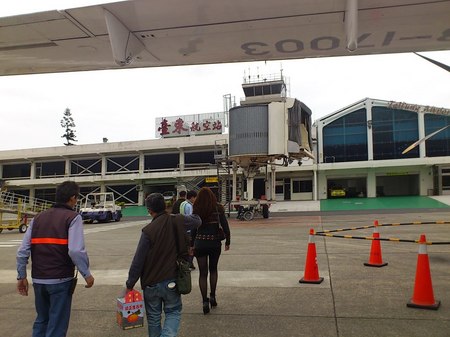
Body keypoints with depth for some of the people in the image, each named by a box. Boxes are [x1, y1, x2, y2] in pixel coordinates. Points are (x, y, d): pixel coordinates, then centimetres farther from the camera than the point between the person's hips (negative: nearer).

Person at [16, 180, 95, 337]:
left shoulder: (38, 217, 11)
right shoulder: (73, 217, -7)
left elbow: (23, 251, 5)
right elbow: (76, 250, -20)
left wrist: (22, 276, 11)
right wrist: (87, 274, -9)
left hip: (38, 280, 6)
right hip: (60, 280, -6)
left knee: (41, 320, 23)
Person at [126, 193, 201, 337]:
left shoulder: (148, 230, -16)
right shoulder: (178, 221, -8)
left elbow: (138, 261, -13)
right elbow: (197, 221, 13)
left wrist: (130, 284, -3)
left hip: (151, 283, -1)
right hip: (172, 281, 1)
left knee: (153, 317, 16)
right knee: (173, 312, 15)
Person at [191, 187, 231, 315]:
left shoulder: (196, 210, -3)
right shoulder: (218, 208, -3)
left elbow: (193, 229, -1)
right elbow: (225, 226, -2)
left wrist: (191, 245, 8)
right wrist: (227, 241, 9)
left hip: (200, 243, -1)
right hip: (215, 243, 1)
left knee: (203, 273, 8)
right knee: (213, 270, 22)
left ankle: (205, 301, 4)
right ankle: (213, 297, 20)